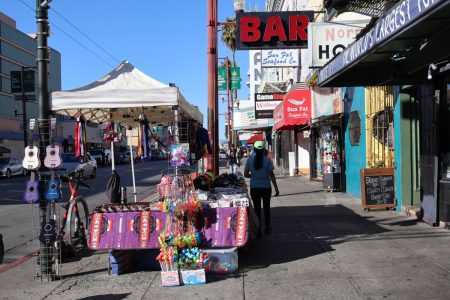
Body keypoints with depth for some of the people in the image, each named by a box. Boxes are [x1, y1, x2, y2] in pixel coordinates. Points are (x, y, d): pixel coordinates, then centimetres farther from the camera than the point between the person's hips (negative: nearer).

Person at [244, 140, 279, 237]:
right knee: (266, 207, 19)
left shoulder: (250, 160, -5)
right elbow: (271, 175, -7)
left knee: (257, 208, 6)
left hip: (254, 187, 0)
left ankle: (258, 230, 3)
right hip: (266, 187, 0)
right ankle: (267, 227, 31)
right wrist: (276, 188, -1)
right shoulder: (267, 160, -8)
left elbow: (246, 174, 0)